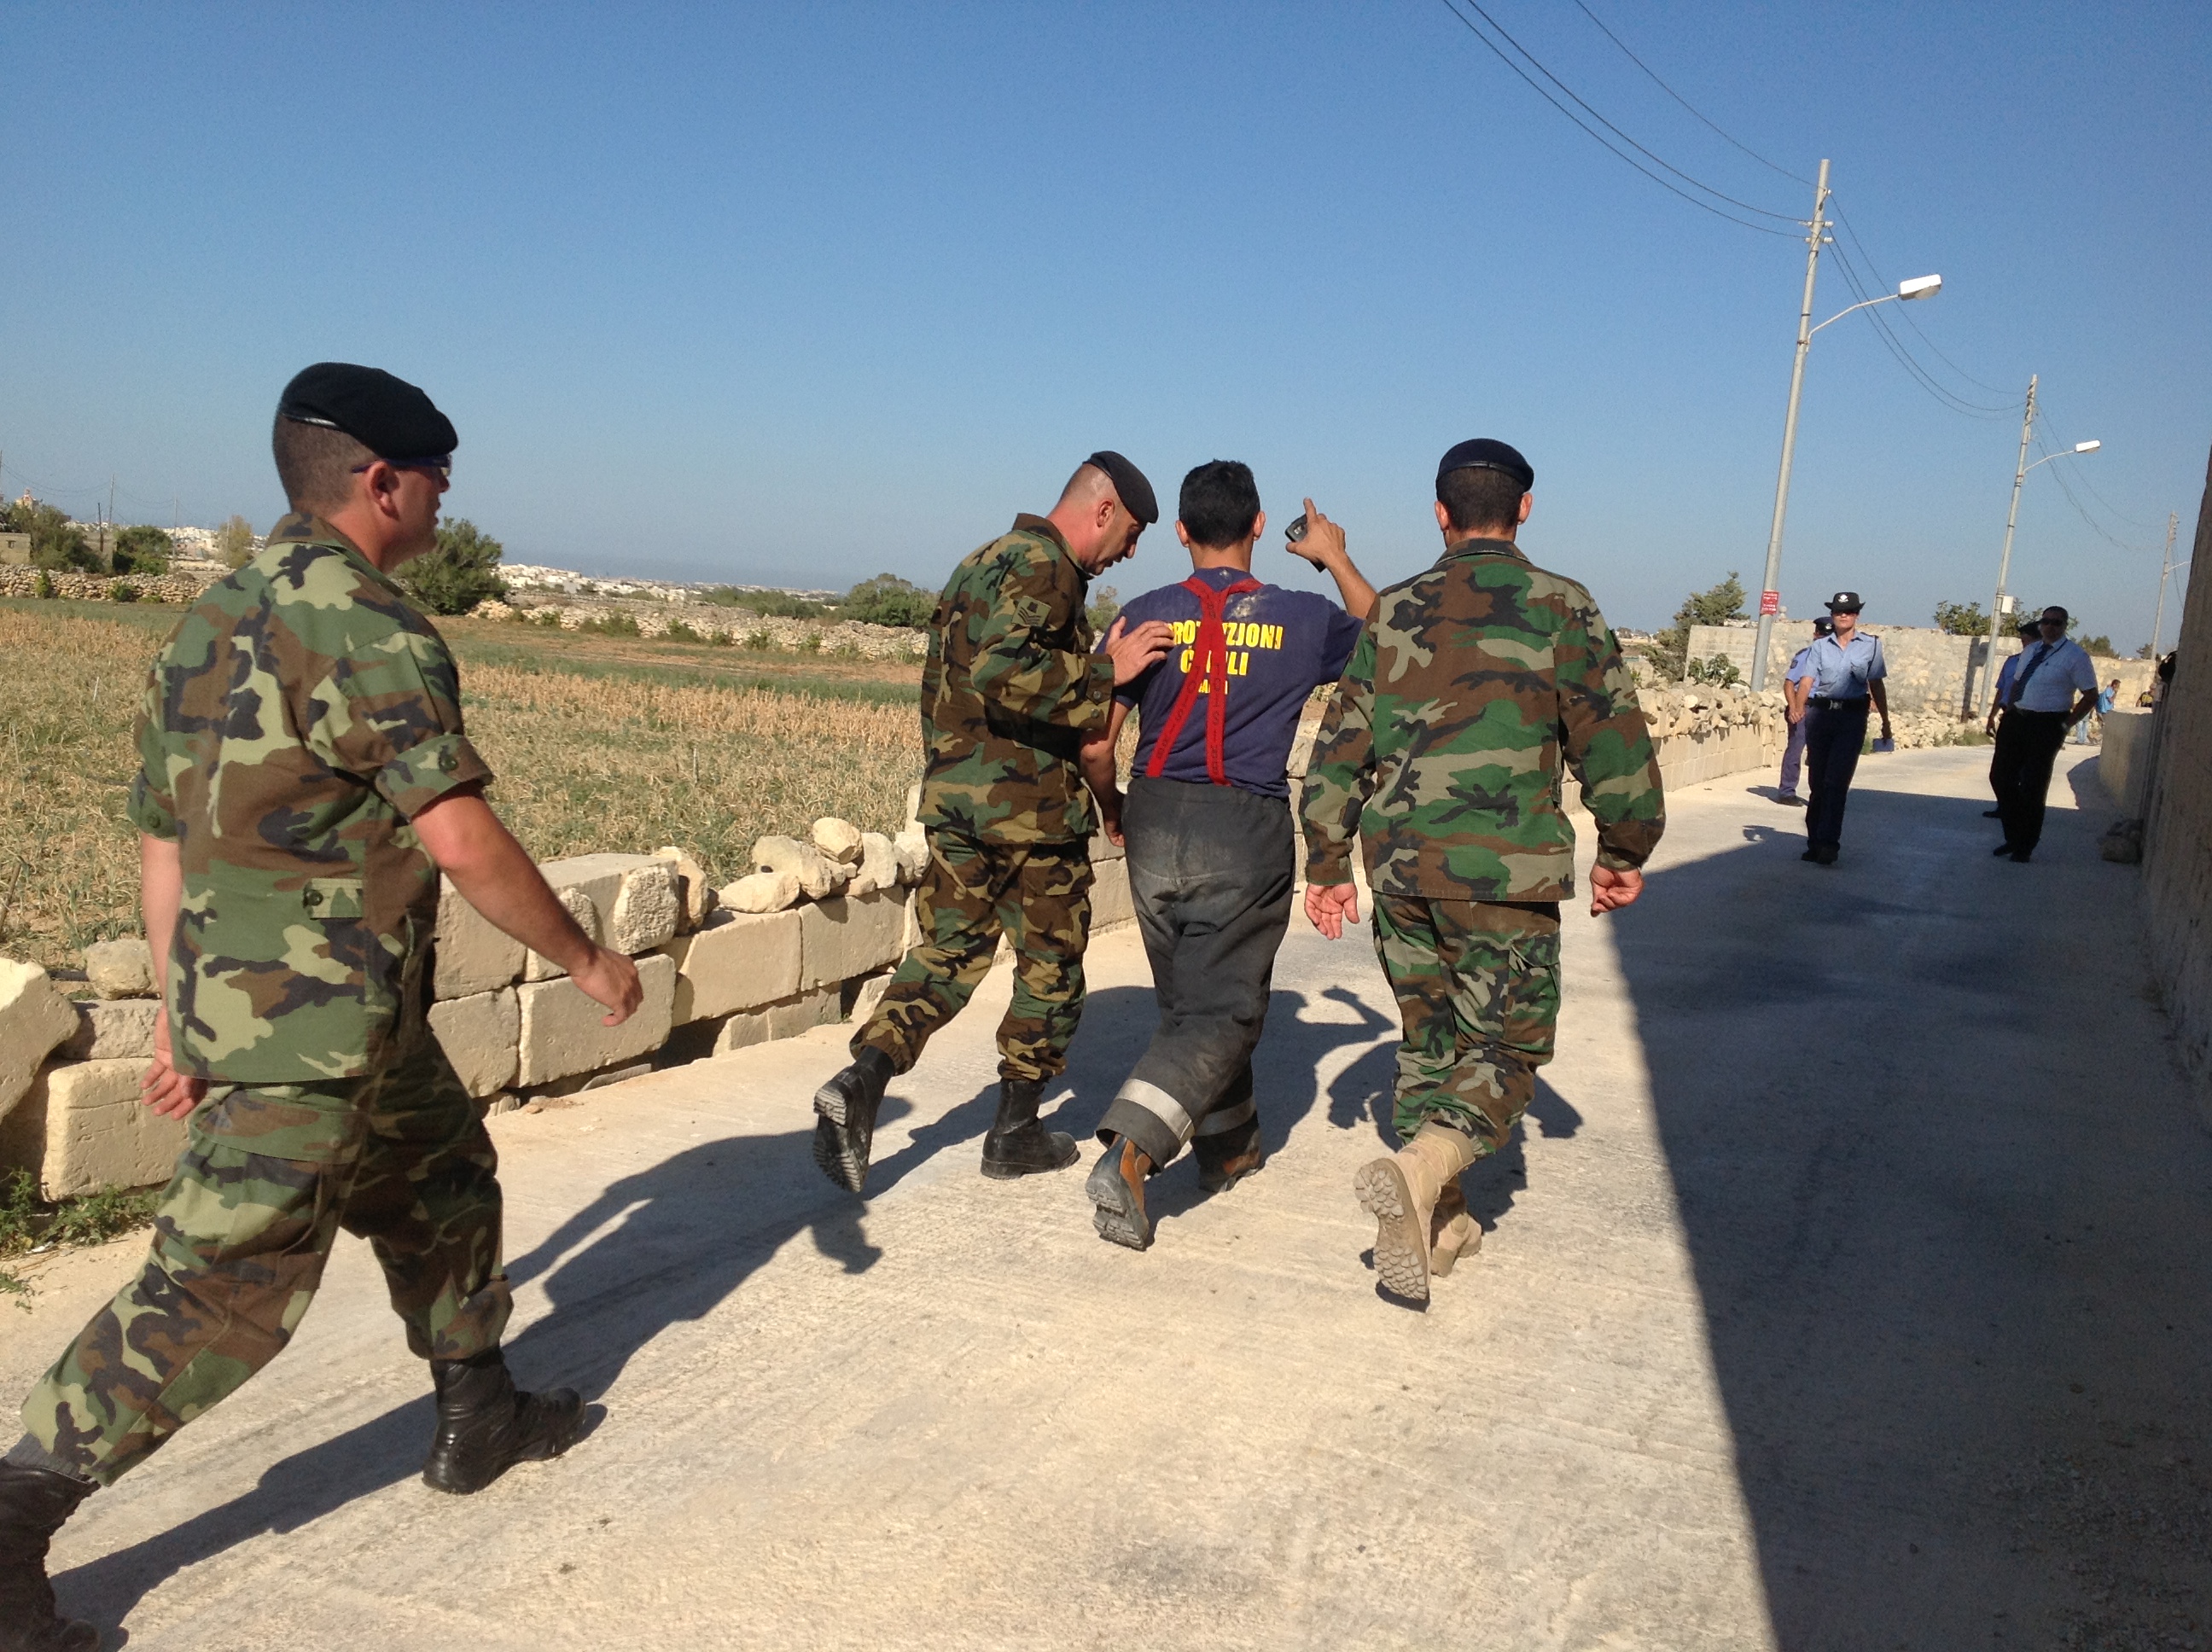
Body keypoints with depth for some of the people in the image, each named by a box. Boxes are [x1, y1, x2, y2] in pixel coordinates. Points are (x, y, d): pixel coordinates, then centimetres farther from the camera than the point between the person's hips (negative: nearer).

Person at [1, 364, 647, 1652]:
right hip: (316, 1022, -10)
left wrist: (180, 1013, 20)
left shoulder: (216, 616, 11)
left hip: (233, 997, 10)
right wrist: (587, 957, -11)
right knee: (231, 1285, 0)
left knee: (446, 1186, 23)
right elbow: (461, 840, -23)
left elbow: (163, 835, 14)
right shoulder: (368, 625, -18)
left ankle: (481, 1417, 36)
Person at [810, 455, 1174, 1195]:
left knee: (947, 951, 11)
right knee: (1051, 966, 8)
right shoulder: (1042, 566, -13)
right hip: (1029, 806, -8)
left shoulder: (986, 560, 18)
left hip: (953, 795, 8)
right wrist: (1106, 673, -24)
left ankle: (863, 1080, -8)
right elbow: (1003, 671, -28)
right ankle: (1016, 1132, 17)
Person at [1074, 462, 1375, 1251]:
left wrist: (1112, 805, 16)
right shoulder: (1301, 618, -2)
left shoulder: (1146, 616, -1)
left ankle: (1229, 1148, 35)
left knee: (1190, 999, 20)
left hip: (1155, 828, 3)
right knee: (1220, 1012, 0)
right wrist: (1337, 560, 29)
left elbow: (1093, 744, -3)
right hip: (1247, 833, -3)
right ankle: (1129, 1150, -20)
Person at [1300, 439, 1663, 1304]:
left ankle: (1437, 1224, 22)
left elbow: (1340, 746, 9)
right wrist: (1624, 853, 10)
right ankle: (1419, 1169, -20)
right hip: (1504, 872, -4)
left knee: (1430, 1038, 17)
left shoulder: (1393, 611, 9)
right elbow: (1613, 740, -3)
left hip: (1398, 866, 4)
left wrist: (1328, 865, 15)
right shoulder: (1559, 607, -2)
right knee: (1508, 1049, 4)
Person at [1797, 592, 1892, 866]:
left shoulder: (1871, 645, 10)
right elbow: (1809, 679, 0)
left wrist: (1885, 721, 13)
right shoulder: (1820, 646, 10)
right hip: (1819, 712, 2)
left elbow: (1876, 685, 13)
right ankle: (1815, 842, 12)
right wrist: (1798, 707, -19)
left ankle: (1828, 843, -12)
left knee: (1836, 782, -10)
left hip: (1852, 717, -2)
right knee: (1818, 781, 5)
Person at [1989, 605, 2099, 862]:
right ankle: (2013, 838, 22)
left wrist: (2066, 724, -11)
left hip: (2046, 726, -7)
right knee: (2000, 778, 7)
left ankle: (2025, 847, 13)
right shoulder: (2031, 652, 14)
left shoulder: (2074, 656, -6)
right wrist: (2009, 709, 9)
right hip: (2016, 721, 7)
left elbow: (2090, 695, -7)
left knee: (2032, 788, -1)